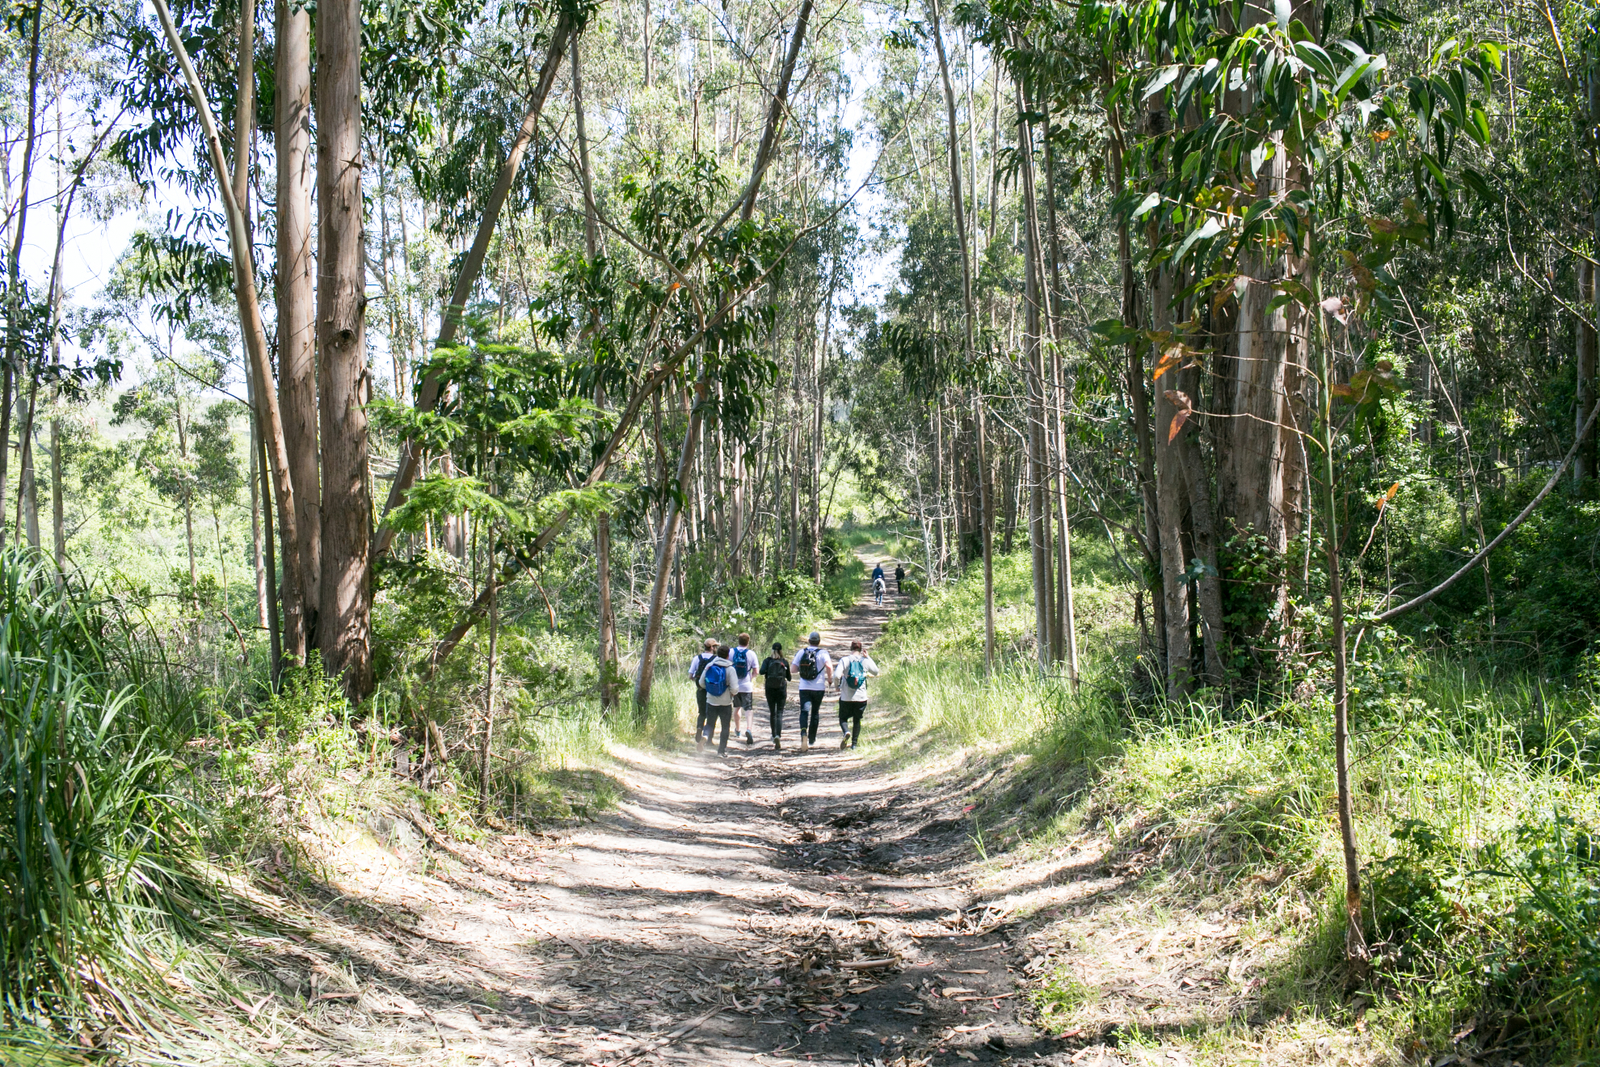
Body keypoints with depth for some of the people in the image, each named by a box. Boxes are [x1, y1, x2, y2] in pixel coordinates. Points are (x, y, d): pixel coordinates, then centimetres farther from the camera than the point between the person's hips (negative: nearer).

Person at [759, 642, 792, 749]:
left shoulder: (767, 661, -2)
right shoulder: (784, 662, 0)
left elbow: (762, 671, -18)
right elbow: (789, 678, 6)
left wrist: (766, 673, 4)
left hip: (770, 689, 1)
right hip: (781, 689, -1)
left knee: (772, 713, 16)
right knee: (779, 713, -5)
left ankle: (774, 735, 26)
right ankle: (778, 735, -24)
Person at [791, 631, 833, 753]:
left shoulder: (801, 652, 3)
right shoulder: (822, 653, -4)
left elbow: (793, 668, 1)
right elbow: (829, 666, -21)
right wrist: (830, 679, -5)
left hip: (804, 688, 0)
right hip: (818, 688, 0)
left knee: (804, 711, -3)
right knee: (815, 712, 14)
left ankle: (803, 733, -31)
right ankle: (812, 739, 22)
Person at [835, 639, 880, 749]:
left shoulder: (844, 660, -6)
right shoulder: (865, 661, -1)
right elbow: (876, 672, 16)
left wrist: (837, 686, 3)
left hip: (846, 697, -2)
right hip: (861, 697, 2)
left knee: (843, 718, 13)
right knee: (857, 720, 17)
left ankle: (846, 732, -18)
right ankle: (854, 743, 15)